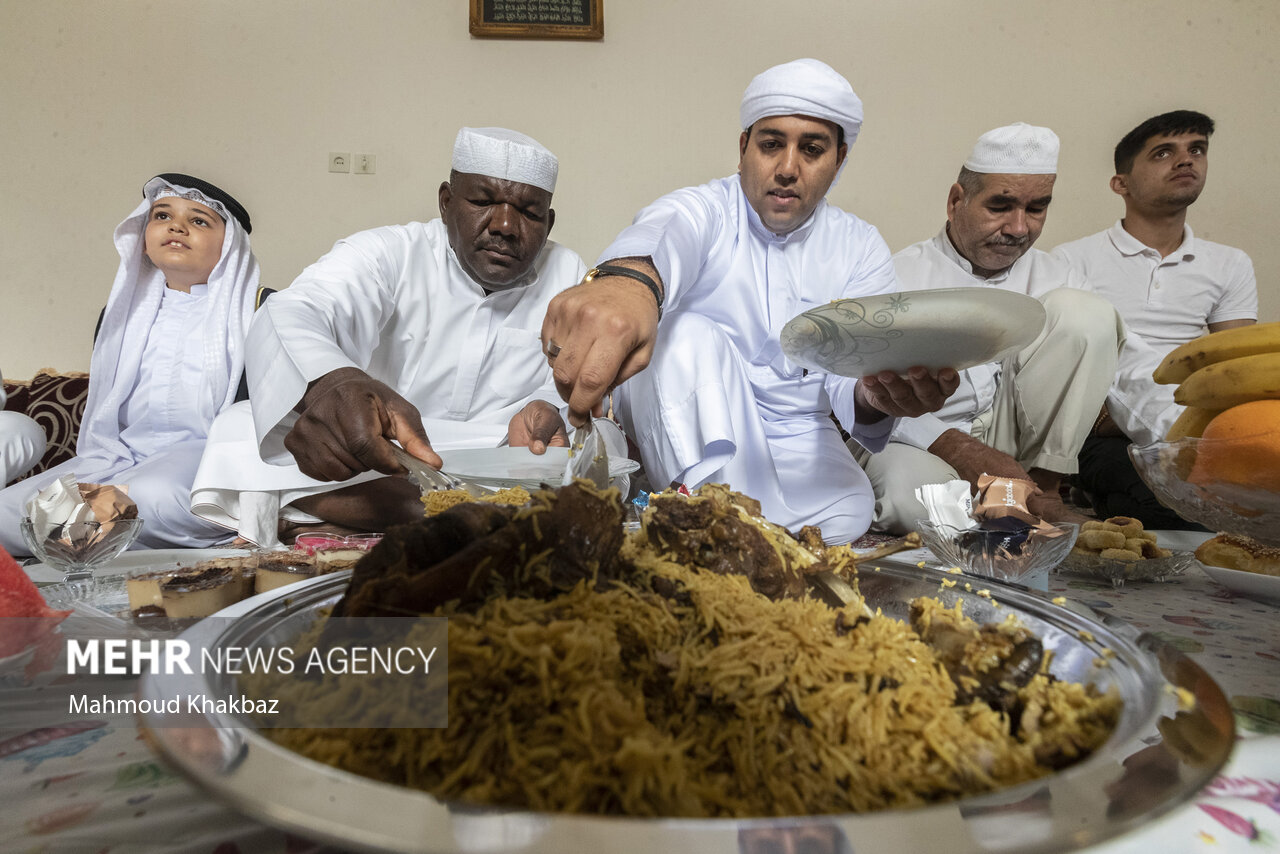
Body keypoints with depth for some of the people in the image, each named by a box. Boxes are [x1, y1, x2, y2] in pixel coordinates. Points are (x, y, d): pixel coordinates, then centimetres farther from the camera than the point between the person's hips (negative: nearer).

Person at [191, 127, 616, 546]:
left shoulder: (568, 277, 3)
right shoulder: (389, 254, -5)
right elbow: (287, 316, -23)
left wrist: (547, 414, -29)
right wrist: (330, 384, -49)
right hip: (364, 465, -1)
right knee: (243, 429, -24)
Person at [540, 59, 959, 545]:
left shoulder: (861, 249, 4)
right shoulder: (704, 212, -7)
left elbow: (848, 379, -9)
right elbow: (665, 235, -35)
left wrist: (875, 395, -36)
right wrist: (625, 278, -62)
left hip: (799, 441, 2)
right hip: (686, 433, -2)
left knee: (848, 514, -28)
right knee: (690, 335, -30)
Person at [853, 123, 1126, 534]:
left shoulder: (1053, 279, 12)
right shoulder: (900, 276, -3)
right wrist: (957, 449, -25)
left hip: (1012, 437, 4)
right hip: (919, 444, -4)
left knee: (1082, 310, -13)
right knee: (912, 495, -41)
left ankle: (1042, 490, -13)